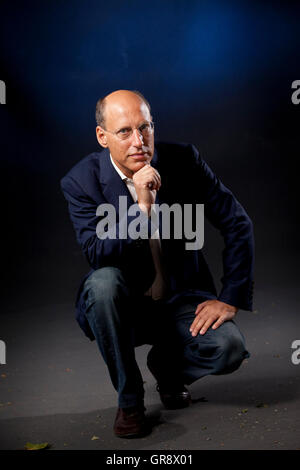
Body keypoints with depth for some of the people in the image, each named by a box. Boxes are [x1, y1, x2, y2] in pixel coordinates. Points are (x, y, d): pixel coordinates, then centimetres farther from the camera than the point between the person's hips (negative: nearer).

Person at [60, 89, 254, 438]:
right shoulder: (81, 181, -13)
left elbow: (237, 224, -7)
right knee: (103, 281, -34)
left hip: (181, 298, 1)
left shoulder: (183, 160, -11)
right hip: (124, 304, -1)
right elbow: (97, 254, -24)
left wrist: (230, 299, -11)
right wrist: (141, 207, -37)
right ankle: (129, 400, -11)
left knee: (229, 348, -25)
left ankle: (165, 363, 13)